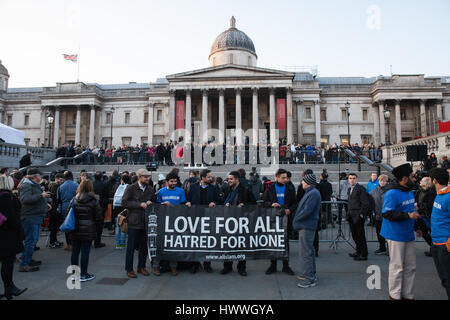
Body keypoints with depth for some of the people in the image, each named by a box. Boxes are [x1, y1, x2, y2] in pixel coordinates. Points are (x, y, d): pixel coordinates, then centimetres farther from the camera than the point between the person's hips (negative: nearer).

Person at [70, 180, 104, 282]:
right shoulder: (94, 201, -10)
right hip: (88, 231, -4)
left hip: (75, 230, 4)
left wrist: (72, 224, 16)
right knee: (85, 252, 3)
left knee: (75, 252, 13)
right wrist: (94, 224, 11)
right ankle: (83, 275, 11)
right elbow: (99, 217, -8)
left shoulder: (74, 200, 1)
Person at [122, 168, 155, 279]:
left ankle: (141, 267, 25)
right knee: (131, 246, 4)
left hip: (146, 222, 5)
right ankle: (129, 269, 17)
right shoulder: (131, 188, -4)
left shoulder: (150, 189, 10)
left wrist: (149, 203, -1)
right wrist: (139, 204, -16)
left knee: (144, 246, 11)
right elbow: (124, 202, -10)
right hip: (134, 222, -4)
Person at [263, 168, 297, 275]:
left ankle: (285, 265, 18)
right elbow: (264, 201, 4)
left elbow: (294, 203, 7)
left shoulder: (290, 189, 4)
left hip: (285, 217, 1)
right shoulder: (270, 188, 2)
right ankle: (273, 265, 18)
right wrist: (271, 204, -16)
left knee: (285, 241, 7)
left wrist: (290, 210, -12)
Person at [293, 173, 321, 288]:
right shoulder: (310, 192, 14)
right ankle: (310, 274, 31)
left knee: (305, 252, -5)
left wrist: (296, 219, -12)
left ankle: (309, 279, 3)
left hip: (306, 226, -11)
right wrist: (297, 220, 9)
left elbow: (307, 211, -24)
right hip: (306, 226, 11)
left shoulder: (313, 194, -18)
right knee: (308, 250, 19)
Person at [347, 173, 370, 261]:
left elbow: (365, 203, -14)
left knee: (360, 235, -1)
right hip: (351, 216, 8)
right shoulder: (350, 189, 15)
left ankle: (363, 255, 9)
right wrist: (349, 213, 15)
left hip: (358, 216, -8)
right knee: (354, 235, 15)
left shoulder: (360, 188, -11)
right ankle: (358, 252, 28)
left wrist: (361, 213, -16)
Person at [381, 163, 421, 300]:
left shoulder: (410, 192, 10)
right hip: (395, 236, -8)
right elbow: (386, 213, -23)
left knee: (410, 267, 14)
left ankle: (408, 295, 27)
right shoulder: (392, 193, -18)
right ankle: (395, 295, 18)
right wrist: (408, 215, -26)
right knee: (397, 267, 2)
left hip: (408, 235, 8)